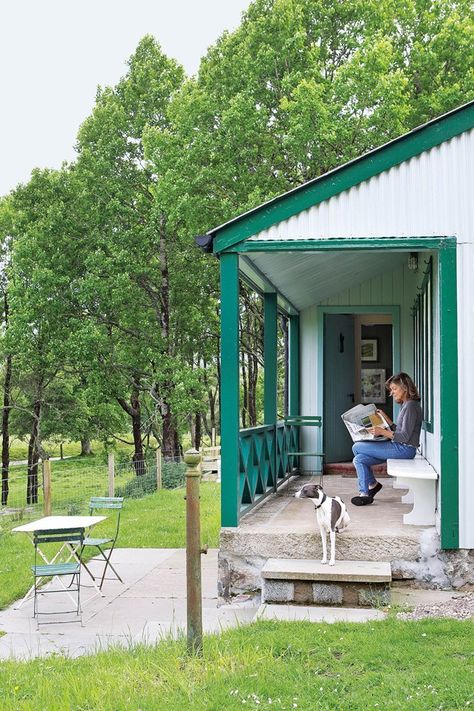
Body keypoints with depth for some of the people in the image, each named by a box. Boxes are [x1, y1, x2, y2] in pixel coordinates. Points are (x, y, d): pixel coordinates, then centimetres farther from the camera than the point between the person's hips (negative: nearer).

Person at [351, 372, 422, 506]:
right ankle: (364, 493, 4)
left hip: (404, 449, -10)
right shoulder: (406, 405, 17)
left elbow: (405, 436, -20)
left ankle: (372, 484, 6)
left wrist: (383, 432, -22)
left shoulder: (411, 406, -15)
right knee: (359, 459, 3)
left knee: (357, 447, -8)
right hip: (399, 447, 10)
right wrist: (385, 417, 16)